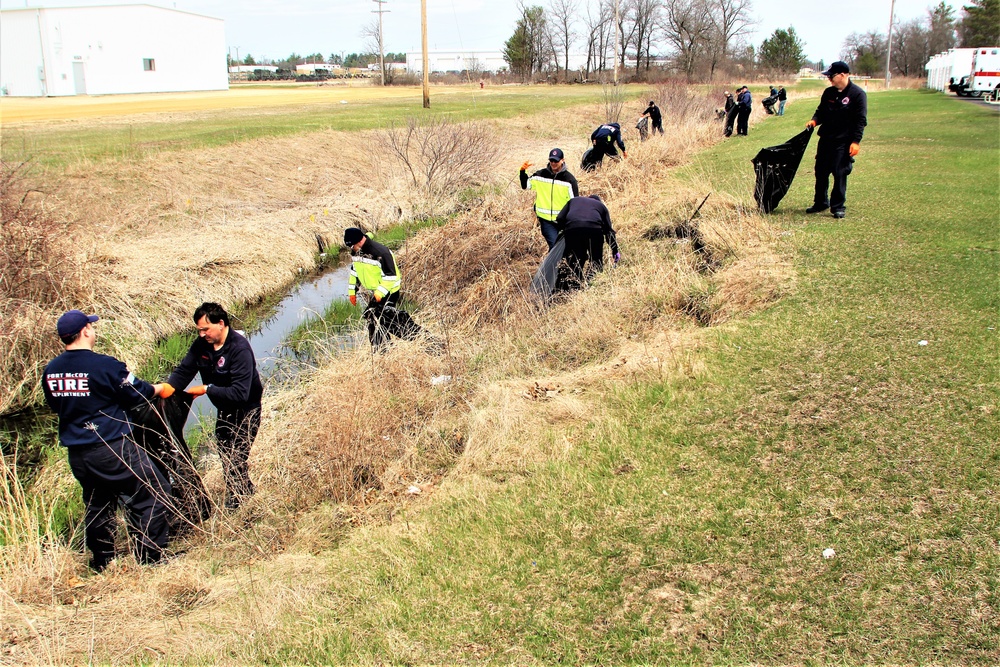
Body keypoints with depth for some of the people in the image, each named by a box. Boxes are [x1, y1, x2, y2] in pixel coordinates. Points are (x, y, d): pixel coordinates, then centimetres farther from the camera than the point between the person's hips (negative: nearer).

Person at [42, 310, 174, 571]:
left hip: (77, 454, 7)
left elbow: (56, 406, 16)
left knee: (97, 504, 22)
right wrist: (158, 389, 14)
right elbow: (135, 392, -6)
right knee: (152, 493, 4)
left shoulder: (50, 371, 2)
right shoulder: (104, 365, -18)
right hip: (112, 449, -7)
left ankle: (102, 561, 30)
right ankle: (151, 556, 6)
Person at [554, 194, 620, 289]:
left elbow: (560, 219, 19)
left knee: (574, 263, 10)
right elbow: (609, 230, 24)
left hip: (571, 229, 1)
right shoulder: (601, 205, 31)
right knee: (596, 262, 10)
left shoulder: (573, 201, 35)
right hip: (594, 230, -1)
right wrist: (615, 251, 27)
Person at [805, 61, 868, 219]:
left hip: (843, 142, -6)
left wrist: (856, 141, -16)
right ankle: (820, 203, 25)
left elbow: (860, 120, -10)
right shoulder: (829, 93, 9)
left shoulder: (857, 94, -8)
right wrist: (814, 121, -3)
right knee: (821, 172, 11)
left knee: (840, 174, -5)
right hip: (826, 139, 6)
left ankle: (838, 207, 5)